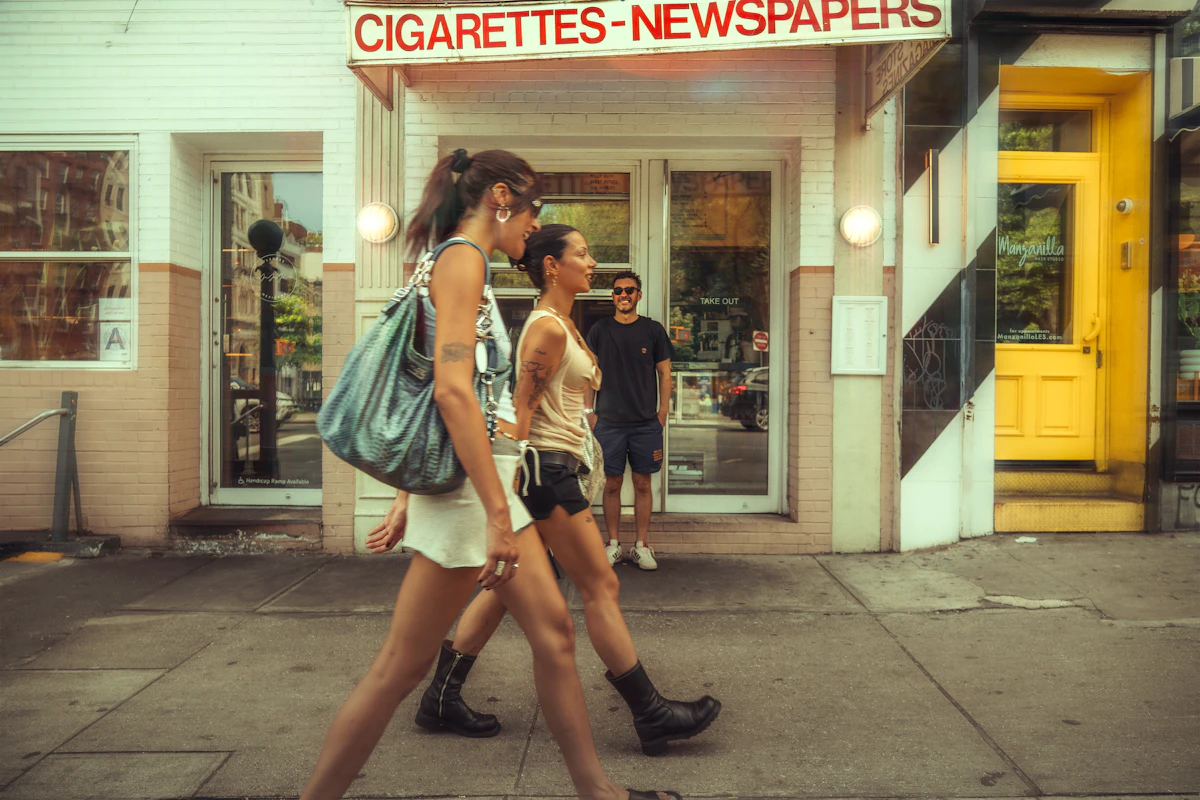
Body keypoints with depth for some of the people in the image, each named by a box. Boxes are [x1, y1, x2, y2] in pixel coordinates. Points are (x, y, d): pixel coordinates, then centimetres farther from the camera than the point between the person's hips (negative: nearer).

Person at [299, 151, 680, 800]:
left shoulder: (460, 263, 18)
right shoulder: (461, 257, -11)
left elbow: (438, 396, 18)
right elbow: (452, 388, -24)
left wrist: (407, 499, 20)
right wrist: (498, 514, -25)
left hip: (487, 473, 10)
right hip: (468, 480, -10)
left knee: (553, 631, 14)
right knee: (402, 667, 0)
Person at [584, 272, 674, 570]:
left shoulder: (653, 330, 5)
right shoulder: (599, 330, 5)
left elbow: (664, 374, 9)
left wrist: (663, 412, 3)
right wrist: (589, 412, 3)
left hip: (646, 422, 0)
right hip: (609, 422, 0)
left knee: (643, 484, 4)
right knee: (611, 484, 3)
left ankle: (642, 545, 14)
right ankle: (613, 544, 15)